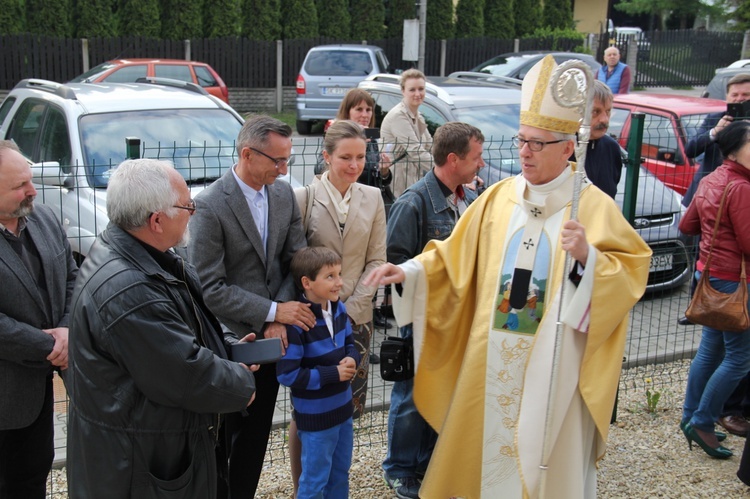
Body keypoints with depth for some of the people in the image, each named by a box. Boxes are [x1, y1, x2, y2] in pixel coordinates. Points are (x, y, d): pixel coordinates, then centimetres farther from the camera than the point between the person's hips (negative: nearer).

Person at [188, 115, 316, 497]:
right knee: (229, 435, 7)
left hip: (270, 339, 6)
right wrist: (273, 311, -19)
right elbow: (209, 287, -18)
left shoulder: (284, 194, 2)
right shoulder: (210, 205, -17)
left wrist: (279, 319, -8)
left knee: (256, 435, 17)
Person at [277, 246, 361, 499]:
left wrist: (352, 359, -11)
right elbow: (287, 374, -24)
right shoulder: (296, 323, -25)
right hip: (315, 416, -7)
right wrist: (333, 374, -22)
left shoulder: (339, 309, -2)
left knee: (340, 473, 22)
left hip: (343, 408, 7)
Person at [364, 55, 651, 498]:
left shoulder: (593, 205, -6)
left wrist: (588, 257, -26)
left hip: (553, 363, -3)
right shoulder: (500, 197, 5)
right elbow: (456, 257, 8)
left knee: (549, 458, 8)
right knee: (486, 444, 15)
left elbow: (631, 274, -9)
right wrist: (409, 271, -5)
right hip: (493, 358, 4)